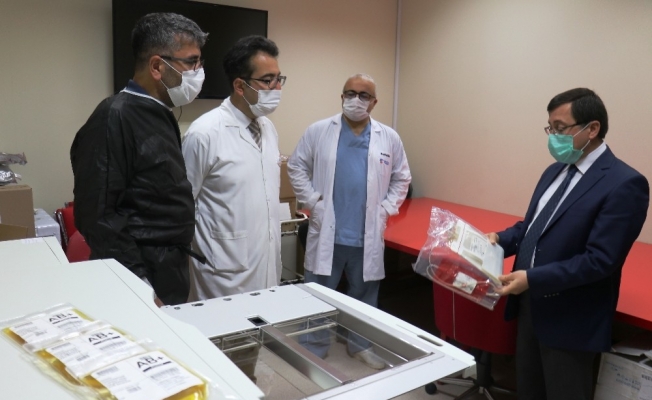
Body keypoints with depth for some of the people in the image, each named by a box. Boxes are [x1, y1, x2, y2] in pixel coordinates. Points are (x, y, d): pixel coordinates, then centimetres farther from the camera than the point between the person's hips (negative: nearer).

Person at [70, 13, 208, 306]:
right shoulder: (115, 117, -17)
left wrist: (176, 271, 14)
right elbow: (96, 214, -20)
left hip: (171, 273, 8)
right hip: (142, 277, -8)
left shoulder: (162, 115, 9)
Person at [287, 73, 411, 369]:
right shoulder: (318, 131, -1)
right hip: (327, 233, -2)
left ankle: (360, 345, 37)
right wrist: (312, 202, -5)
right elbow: (296, 167, 4)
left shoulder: (389, 138, 4)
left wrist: (386, 209, 1)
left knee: (364, 295, 17)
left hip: (368, 236, 2)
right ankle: (313, 350, 27)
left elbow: (401, 178, 12)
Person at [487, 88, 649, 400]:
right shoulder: (555, 171, 9)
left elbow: (600, 260, -23)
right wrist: (500, 240, -2)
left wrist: (532, 278, -26)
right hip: (531, 304, 8)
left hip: (570, 319, -8)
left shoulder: (624, 184, -18)